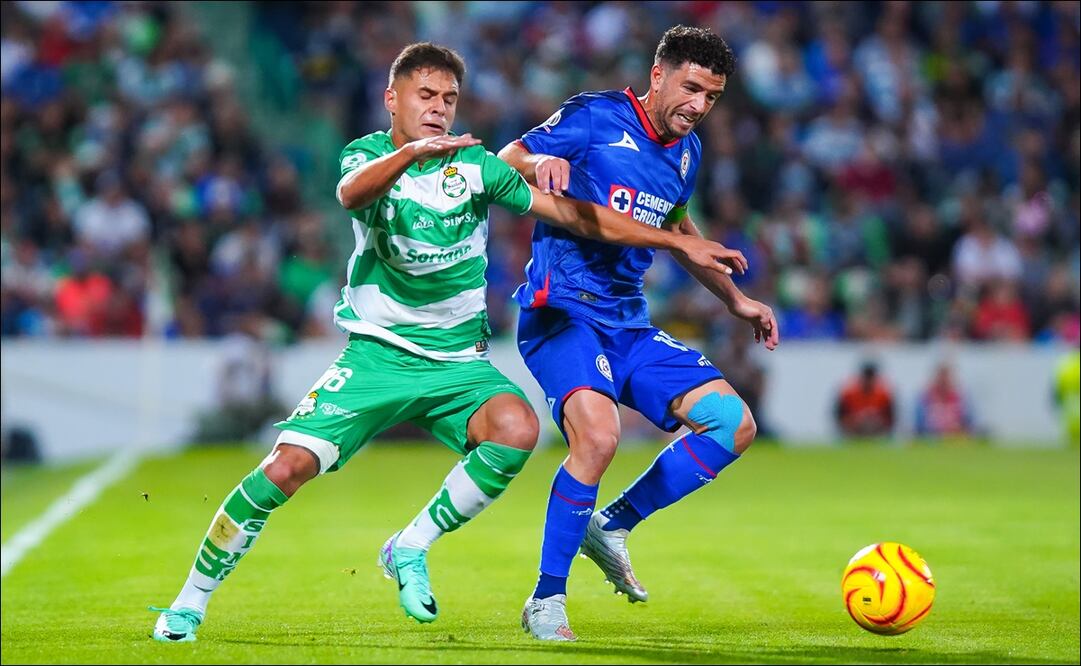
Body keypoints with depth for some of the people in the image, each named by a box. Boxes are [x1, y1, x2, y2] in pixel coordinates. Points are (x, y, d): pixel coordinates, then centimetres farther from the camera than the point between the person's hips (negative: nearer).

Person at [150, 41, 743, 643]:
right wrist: (411, 152, -48)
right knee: (287, 467, -16)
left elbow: (574, 214, 3)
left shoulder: (476, 164, 1)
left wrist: (680, 242, 0)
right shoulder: (368, 154, -3)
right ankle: (190, 602, 3)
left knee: (517, 429, -29)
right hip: (378, 351, -2)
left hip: (458, 360, 2)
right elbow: (351, 193, -29)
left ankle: (410, 549, -9)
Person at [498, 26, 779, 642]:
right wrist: (541, 161, -31)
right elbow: (504, 162, -8)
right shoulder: (595, 117, -7)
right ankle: (546, 602, -16)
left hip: (629, 324, 8)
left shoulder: (687, 151, 14)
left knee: (734, 425, -2)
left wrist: (734, 298, 28)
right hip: (562, 312, -8)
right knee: (599, 435, -30)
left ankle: (612, 526, 10)